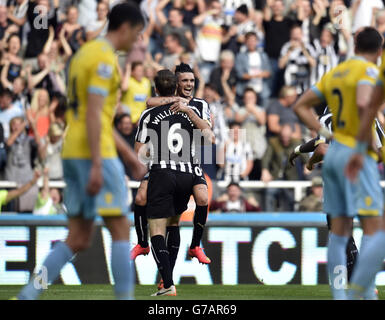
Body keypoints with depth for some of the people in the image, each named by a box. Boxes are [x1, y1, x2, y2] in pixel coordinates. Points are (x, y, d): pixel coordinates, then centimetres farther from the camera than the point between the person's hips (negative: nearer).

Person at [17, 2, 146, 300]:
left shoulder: (86, 52, 20)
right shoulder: (105, 59, -10)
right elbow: (94, 114, -19)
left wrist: (130, 155, 26)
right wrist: (97, 166, -22)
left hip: (73, 152, 9)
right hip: (95, 153, -9)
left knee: (79, 239, 7)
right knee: (121, 229, -5)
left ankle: (27, 296, 1)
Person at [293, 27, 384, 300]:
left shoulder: (334, 73, 16)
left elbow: (301, 106, 19)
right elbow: (363, 104, -25)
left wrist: (324, 132, 12)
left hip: (334, 153, 8)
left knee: (340, 230, 7)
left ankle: (338, 294, 6)